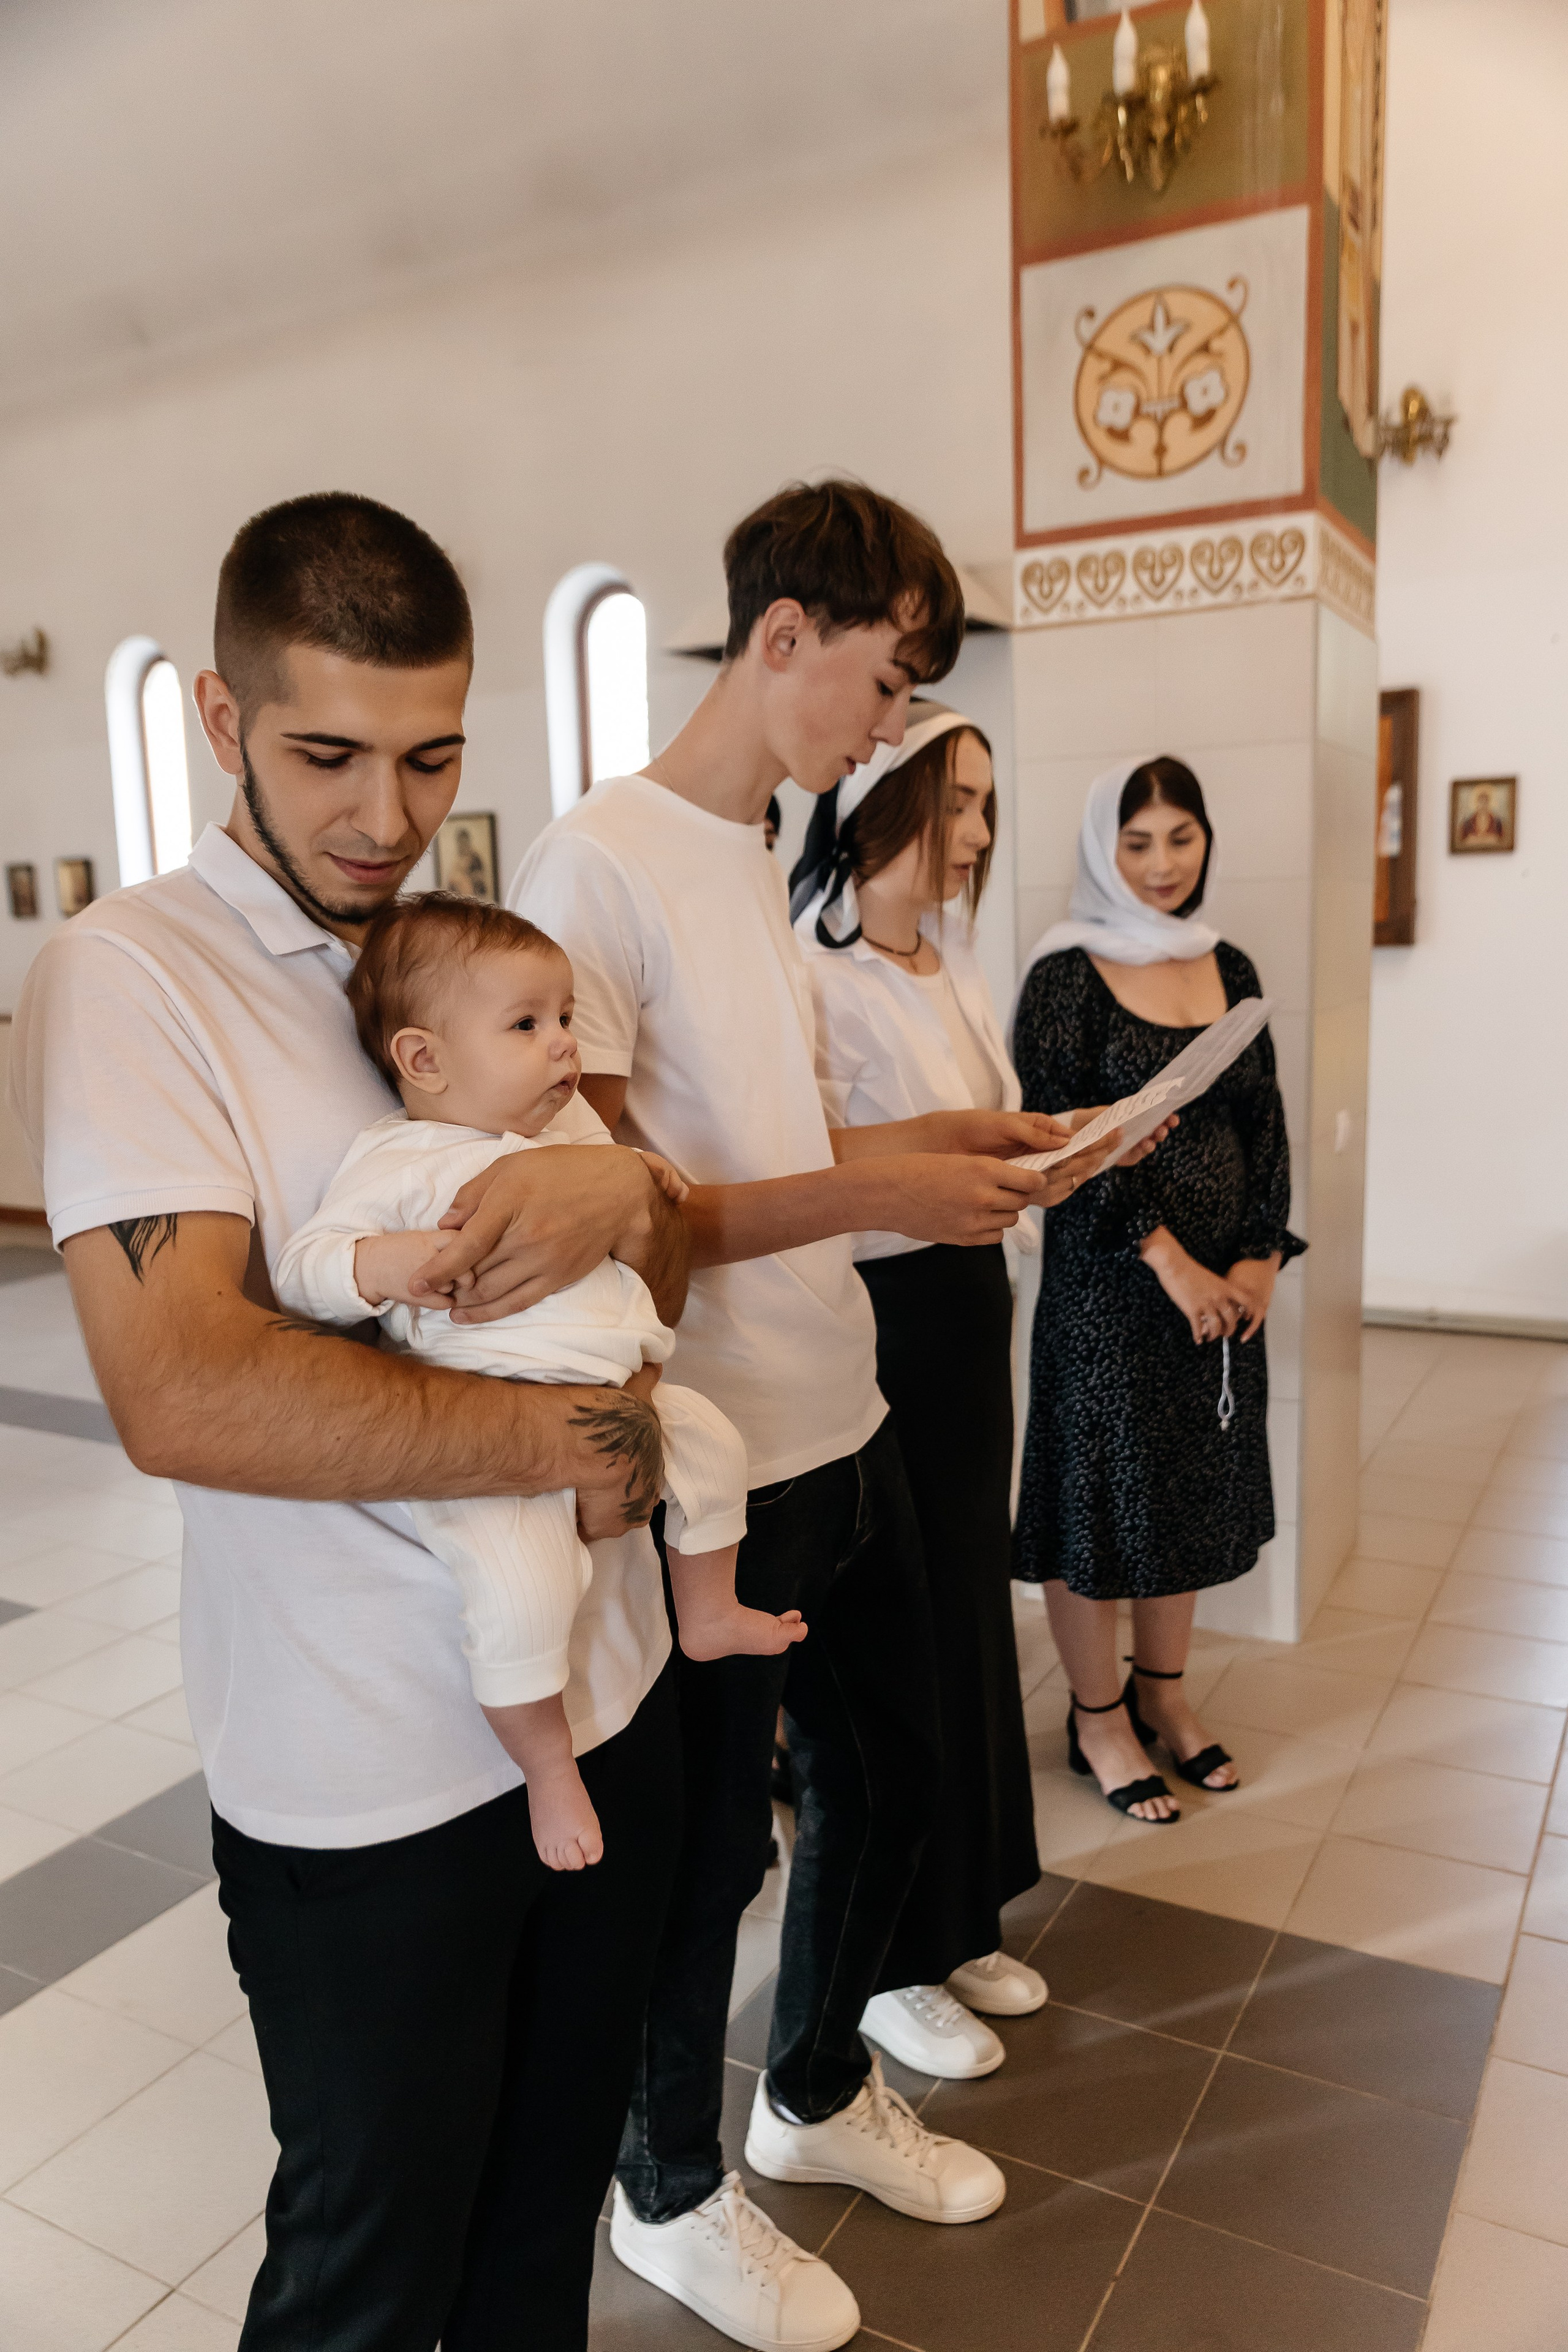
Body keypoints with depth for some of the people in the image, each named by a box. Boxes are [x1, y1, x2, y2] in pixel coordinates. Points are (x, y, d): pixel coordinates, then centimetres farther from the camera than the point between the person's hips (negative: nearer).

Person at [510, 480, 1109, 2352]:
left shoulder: (762, 855, 11)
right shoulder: (595, 865, -16)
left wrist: (942, 1139, 3)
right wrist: (875, 1194, -22)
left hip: (841, 1423, 9)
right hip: (712, 1467, -8)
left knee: (889, 1773, 22)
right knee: (711, 1841, 11)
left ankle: (818, 2092, 49)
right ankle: (670, 2193, 41)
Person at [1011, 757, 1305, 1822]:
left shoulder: (1229, 969, 9)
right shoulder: (1069, 973, -8)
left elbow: (1265, 1123, 8)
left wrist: (1261, 1256, -4)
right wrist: (1165, 1256, -17)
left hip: (1224, 1278, 6)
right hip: (1108, 1274, -6)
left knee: (1198, 1481, 14)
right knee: (1104, 1480, 4)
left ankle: (1162, 1690, 33)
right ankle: (1098, 1719, 22)